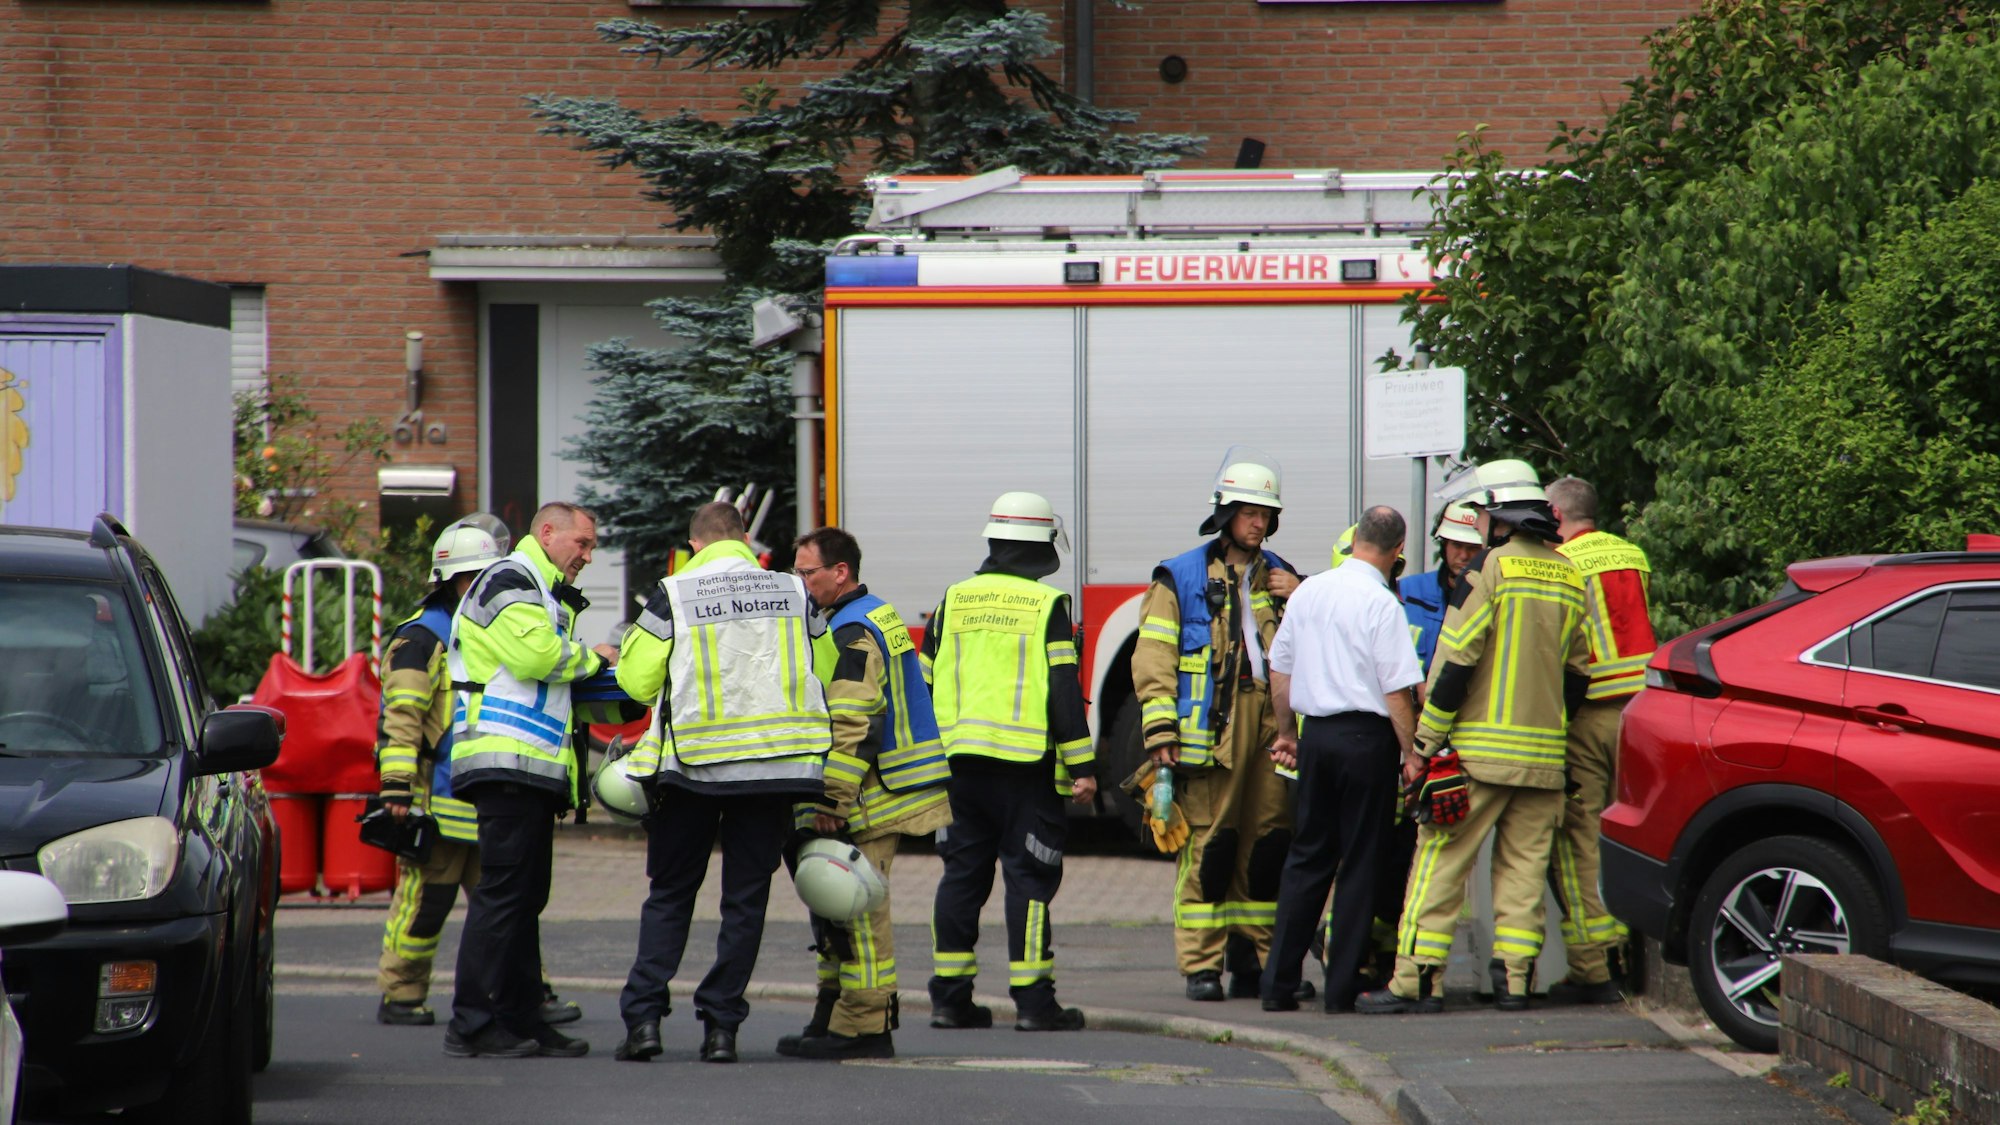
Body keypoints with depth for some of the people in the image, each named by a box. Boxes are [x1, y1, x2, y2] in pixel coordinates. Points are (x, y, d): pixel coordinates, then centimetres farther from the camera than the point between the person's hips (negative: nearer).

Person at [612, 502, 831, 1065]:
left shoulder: (672, 596, -4)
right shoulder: (793, 592, 4)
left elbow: (637, 680, -1)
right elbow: (824, 675, 11)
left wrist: (633, 640, 20)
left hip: (694, 765, -1)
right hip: (777, 764, 1)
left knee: (670, 893, 11)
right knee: (746, 897, 8)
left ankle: (644, 1014, 0)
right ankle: (720, 1025, 4)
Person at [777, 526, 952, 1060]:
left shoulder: (852, 635, -16)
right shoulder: (879, 616, 18)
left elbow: (853, 726, -23)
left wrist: (831, 800, -22)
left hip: (874, 797, -11)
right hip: (888, 792, 11)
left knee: (856, 908, -8)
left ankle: (864, 1028, -7)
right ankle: (833, 1016, 20)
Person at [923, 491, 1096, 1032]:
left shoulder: (953, 601, 9)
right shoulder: (1046, 605, -6)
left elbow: (927, 683, 13)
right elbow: (1063, 690, -9)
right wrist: (1082, 766, -6)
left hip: (961, 758, 5)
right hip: (1025, 762, -5)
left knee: (962, 874, 10)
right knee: (1029, 875, -1)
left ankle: (950, 996, 11)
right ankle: (1032, 1000, -3)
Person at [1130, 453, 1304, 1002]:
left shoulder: (1278, 577, 18)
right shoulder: (1182, 578, 4)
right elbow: (1154, 658, -2)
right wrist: (1160, 731, -12)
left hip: (1271, 724, 5)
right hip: (1212, 725, -5)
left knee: (1269, 841, 4)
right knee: (1209, 842, -6)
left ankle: (1252, 960, 12)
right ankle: (1201, 965, -2)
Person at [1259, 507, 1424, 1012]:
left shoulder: (1307, 591, 8)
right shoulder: (1381, 603, -12)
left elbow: (1279, 669, 17)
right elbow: (1396, 691, -14)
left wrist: (1286, 732, 28)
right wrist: (1411, 755, -7)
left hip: (1315, 733, 6)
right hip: (1366, 737, -6)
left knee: (1307, 857, 12)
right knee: (1362, 862, 2)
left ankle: (1278, 983, 9)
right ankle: (1342, 986, 2)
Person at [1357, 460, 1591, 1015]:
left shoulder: (1491, 567, -9)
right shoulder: (1570, 578, 11)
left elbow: (1455, 661, -12)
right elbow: (1576, 673, 17)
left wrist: (1424, 745, -8)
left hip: (1479, 749, -6)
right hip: (1544, 755, 6)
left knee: (1440, 864, -3)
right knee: (1524, 867, 9)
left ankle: (1416, 980, -6)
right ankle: (1516, 979, 5)